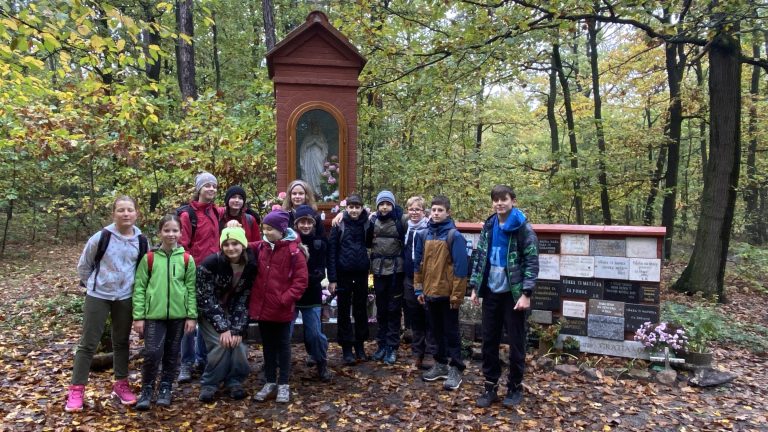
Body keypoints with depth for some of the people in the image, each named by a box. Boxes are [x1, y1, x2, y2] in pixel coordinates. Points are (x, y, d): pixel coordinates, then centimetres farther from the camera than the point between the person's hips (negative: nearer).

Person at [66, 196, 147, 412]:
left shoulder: (141, 241, -3)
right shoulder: (101, 237, -11)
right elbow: (83, 266, 1)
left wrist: (134, 287, 7)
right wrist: (92, 285, 3)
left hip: (125, 298, 3)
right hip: (98, 296, -2)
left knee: (121, 342, 13)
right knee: (88, 343, 3)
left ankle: (121, 384, 25)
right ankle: (76, 389, 13)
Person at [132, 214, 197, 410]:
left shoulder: (187, 259, 1)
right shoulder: (149, 258, -1)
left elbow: (191, 289, 2)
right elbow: (139, 288, 0)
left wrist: (191, 316, -2)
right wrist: (138, 316, -4)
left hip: (178, 315, 2)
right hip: (154, 315, -1)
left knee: (172, 354, 11)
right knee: (152, 353, -7)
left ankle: (165, 388, 27)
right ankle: (147, 390, 14)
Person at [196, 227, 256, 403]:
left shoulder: (251, 265, -16)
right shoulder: (210, 263, -24)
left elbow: (244, 299, -11)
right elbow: (206, 299, -21)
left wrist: (237, 328, -19)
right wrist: (223, 328, -25)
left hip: (231, 312, 3)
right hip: (209, 312, -3)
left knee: (239, 345, -13)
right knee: (221, 344, -19)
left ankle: (234, 381, 12)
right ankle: (208, 384, 4)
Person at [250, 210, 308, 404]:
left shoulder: (293, 250, -13)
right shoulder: (260, 247, 3)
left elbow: (301, 280, -12)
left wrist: (285, 298, -17)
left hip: (282, 308, -5)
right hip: (262, 306, 5)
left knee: (282, 345, 9)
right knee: (268, 346, 15)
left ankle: (283, 385, 21)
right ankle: (270, 382, 28)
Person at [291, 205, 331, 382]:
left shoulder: (320, 243, -1)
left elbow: (321, 272, -5)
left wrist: (309, 278, -22)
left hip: (311, 296, 1)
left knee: (315, 333, 7)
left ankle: (322, 365, 28)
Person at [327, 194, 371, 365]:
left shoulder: (367, 223, 1)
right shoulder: (339, 224, -6)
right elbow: (331, 251, -7)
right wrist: (332, 278, -10)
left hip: (362, 273, 2)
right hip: (343, 274, -2)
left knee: (361, 310, 12)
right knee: (344, 312, 7)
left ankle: (360, 346, 26)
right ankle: (346, 348, 17)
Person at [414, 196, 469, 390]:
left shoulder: (454, 236, -10)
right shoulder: (424, 235, 7)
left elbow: (460, 267, -13)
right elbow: (418, 263, 11)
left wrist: (457, 294, -15)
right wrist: (419, 288, 7)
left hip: (448, 293, -5)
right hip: (430, 292, 5)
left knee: (451, 331, 4)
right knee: (437, 330, 16)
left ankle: (455, 369, 14)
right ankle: (440, 364, 29)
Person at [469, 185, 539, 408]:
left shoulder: (523, 228, -9)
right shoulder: (488, 227, 6)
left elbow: (532, 262, -11)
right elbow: (479, 257, 11)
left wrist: (526, 293, -17)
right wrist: (475, 287, 7)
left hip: (513, 293, -4)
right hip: (491, 292, 5)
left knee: (516, 341, 6)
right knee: (489, 341, 9)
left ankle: (515, 387, 22)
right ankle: (490, 386, 22)